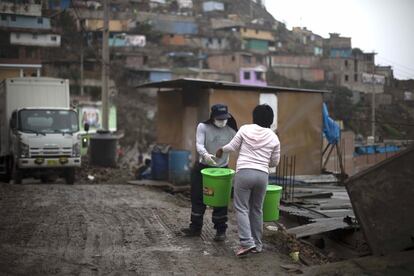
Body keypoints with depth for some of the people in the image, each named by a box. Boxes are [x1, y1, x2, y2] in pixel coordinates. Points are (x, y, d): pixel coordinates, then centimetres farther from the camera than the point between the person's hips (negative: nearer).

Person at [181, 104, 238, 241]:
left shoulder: (231, 130, -9)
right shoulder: (203, 127, -9)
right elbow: (199, 144, -21)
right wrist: (205, 154, -42)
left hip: (222, 169, -1)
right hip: (202, 168, 1)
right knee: (197, 198, 8)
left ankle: (221, 230, 13)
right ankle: (195, 227, 22)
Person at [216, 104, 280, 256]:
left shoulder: (245, 129, 1)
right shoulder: (273, 137, 7)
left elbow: (232, 147, 4)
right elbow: (275, 162, 12)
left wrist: (221, 150, 25)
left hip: (244, 172, -3)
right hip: (262, 175, 3)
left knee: (241, 208, 0)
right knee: (257, 209, 14)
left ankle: (247, 242, -12)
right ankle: (257, 244, 19)